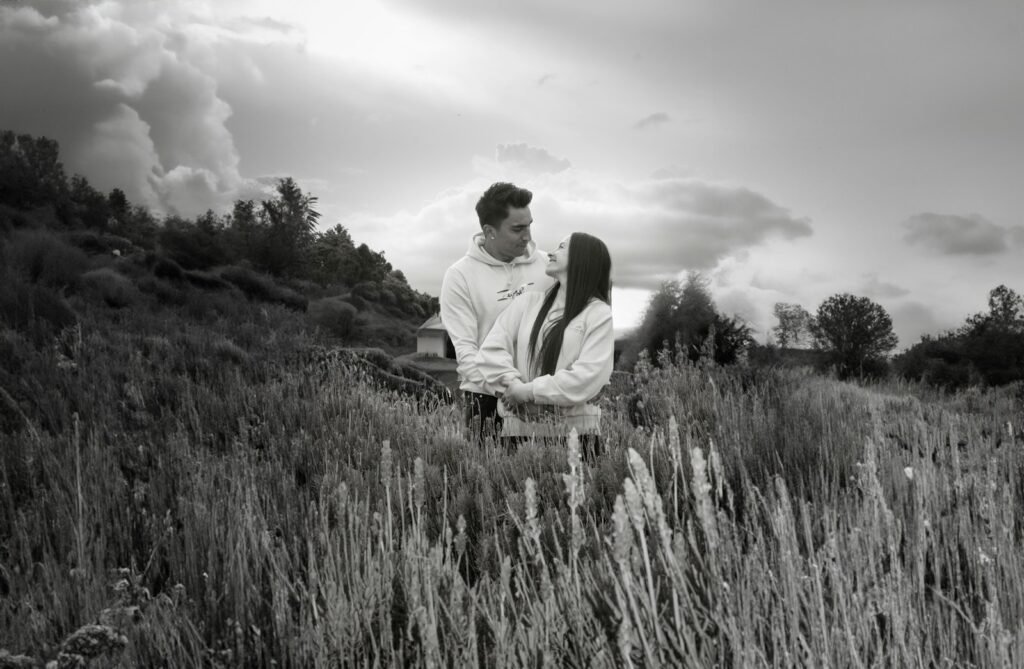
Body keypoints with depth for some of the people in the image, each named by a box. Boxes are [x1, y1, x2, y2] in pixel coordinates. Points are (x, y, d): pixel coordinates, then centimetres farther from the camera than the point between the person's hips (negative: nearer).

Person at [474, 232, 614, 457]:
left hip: (574, 431, -3)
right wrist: (512, 383, -14)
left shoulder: (598, 313, 0)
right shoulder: (529, 302, 12)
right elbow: (491, 349, 3)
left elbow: (589, 376, -11)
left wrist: (530, 391, -13)